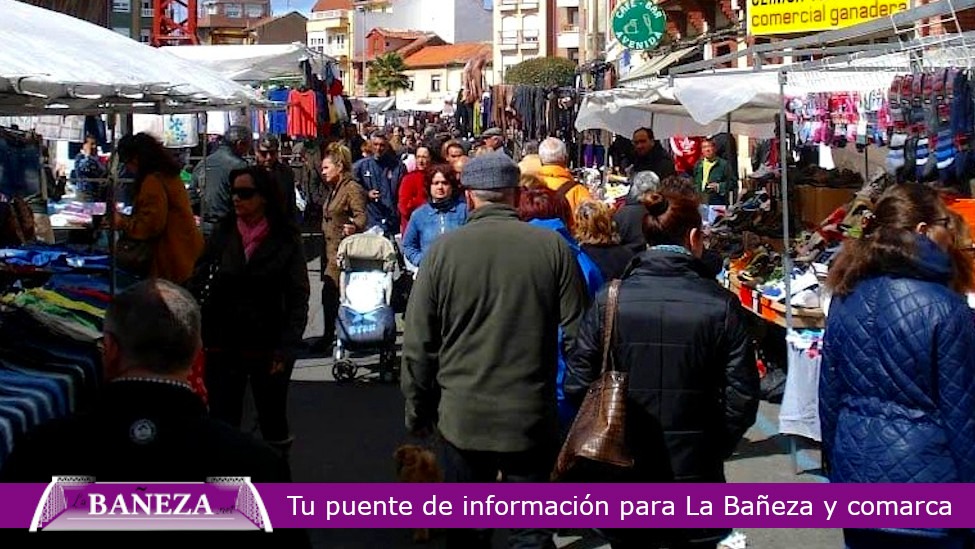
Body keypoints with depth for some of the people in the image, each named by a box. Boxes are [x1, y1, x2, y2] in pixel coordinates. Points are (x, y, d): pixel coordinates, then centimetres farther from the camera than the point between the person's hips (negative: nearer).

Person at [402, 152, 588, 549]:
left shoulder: (444, 250, -6)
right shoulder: (553, 247, -5)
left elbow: (418, 345, -3)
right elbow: (577, 335, -4)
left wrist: (418, 411, 9)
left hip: (463, 416, 0)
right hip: (532, 416, 0)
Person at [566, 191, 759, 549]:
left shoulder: (609, 300, -7)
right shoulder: (721, 305, -10)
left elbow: (578, 385, -7)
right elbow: (742, 397, -10)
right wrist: (714, 449, 6)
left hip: (624, 474, 1)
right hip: (694, 479, -1)